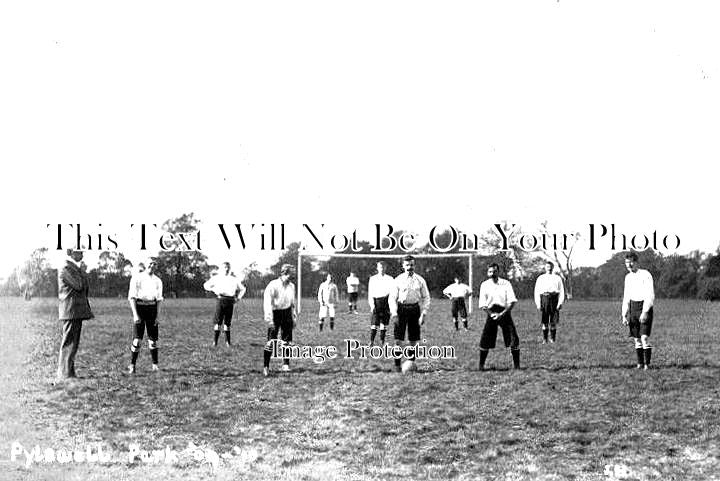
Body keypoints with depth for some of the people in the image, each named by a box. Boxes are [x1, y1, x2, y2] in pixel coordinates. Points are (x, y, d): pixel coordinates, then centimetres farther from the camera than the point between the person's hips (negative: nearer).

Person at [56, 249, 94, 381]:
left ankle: (69, 372, 18)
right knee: (69, 343, -9)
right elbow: (79, 285, -19)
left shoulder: (76, 267, 19)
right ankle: (65, 373, -7)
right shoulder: (65, 268, -13)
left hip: (78, 311, 10)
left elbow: (85, 287, 23)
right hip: (71, 310, -10)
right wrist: (80, 271, -7)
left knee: (74, 343, 13)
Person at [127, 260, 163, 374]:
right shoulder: (137, 278, -3)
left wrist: (157, 315, 5)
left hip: (152, 308, 4)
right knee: (137, 338, -7)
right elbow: (132, 297, -6)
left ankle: (155, 364, 12)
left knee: (153, 338, 5)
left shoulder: (157, 281, 10)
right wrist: (135, 314, -14)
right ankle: (132, 365, 0)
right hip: (139, 307, -4)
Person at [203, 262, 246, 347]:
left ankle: (227, 341, 12)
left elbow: (242, 289, 25)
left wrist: (238, 298, 12)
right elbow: (206, 285, 14)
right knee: (218, 321, -8)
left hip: (230, 301, 2)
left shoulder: (234, 278, 12)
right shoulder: (217, 278, 8)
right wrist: (214, 290, -2)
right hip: (220, 300, -2)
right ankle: (215, 341, -8)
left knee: (228, 322, 5)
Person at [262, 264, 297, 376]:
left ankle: (286, 365, 14)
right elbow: (267, 302, -18)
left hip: (287, 313, 5)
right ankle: (266, 366, 0)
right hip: (275, 313, -5)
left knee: (287, 341, 5)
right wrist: (269, 319, -24)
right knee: (271, 341, -7)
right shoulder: (273, 285, -14)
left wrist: (294, 316, 17)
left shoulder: (291, 286, 6)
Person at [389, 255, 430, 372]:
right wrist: (394, 314, -9)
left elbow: (426, 298, 8)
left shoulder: (420, 280, 4)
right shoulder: (398, 280, 0)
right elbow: (392, 298, 1)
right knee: (398, 340, -6)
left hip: (415, 308, 2)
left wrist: (423, 314, -2)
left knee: (413, 341, 4)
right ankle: (397, 365, -1)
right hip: (401, 309, -1)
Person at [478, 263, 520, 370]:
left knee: (514, 339, -6)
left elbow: (512, 301, -5)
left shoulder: (506, 284, -1)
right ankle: (481, 365, 10)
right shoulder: (484, 285, 2)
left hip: (504, 312, -1)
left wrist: (502, 314, -16)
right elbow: (482, 305, 1)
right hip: (491, 313, 1)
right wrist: (492, 314, -14)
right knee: (485, 341, -3)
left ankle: (516, 365, 3)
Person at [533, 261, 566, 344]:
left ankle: (553, 338, 6)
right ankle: (545, 339, 3)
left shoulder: (557, 278, 12)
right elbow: (537, 291, 10)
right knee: (544, 320, -2)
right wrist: (538, 303, 0)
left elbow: (561, 291, 8)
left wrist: (560, 303, -3)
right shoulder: (540, 278, 13)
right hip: (544, 298, 0)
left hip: (554, 298, 0)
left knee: (554, 320, -1)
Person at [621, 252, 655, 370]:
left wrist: (645, 312, -20)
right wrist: (624, 315, 13)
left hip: (644, 306, -6)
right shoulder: (628, 277, 14)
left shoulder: (645, 275, -7)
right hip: (633, 307, 6)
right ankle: (640, 364, 11)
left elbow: (650, 295, -12)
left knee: (645, 337, -13)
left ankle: (647, 364, -9)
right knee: (637, 338, 5)